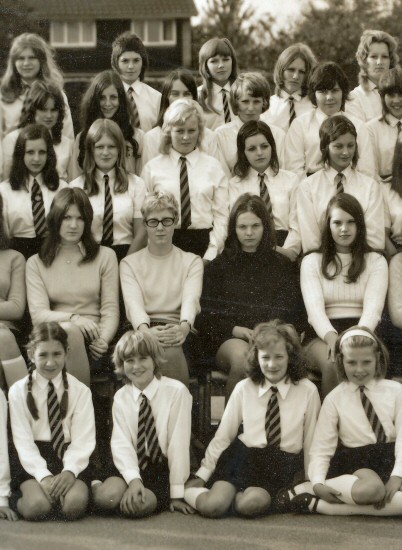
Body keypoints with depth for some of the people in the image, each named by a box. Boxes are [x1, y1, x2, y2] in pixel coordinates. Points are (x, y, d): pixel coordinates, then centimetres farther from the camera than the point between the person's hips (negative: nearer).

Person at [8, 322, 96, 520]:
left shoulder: (80, 391, 4)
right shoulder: (18, 391, 2)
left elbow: (83, 440, -3)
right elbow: (23, 441, -5)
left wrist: (69, 471, -21)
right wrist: (44, 475, -20)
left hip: (70, 459, 1)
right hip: (34, 462, 0)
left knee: (74, 505, -29)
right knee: (36, 507, -28)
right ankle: (21, 498, 6)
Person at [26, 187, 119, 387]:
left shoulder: (105, 256, 17)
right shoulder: (36, 263, 16)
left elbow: (110, 310, 7)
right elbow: (38, 314, 1)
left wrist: (103, 340, -15)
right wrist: (72, 318, -20)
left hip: (90, 338, 0)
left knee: (71, 333, -36)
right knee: (69, 332, -36)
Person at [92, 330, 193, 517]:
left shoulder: (176, 392, -9)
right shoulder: (121, 397, 4)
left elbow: (179, 444, -10)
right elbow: (121, 443, -6)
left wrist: (177, 493, -10)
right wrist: (134, 479, -24)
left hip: (165, 469, -3)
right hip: (134, 467, 3)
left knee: (138, 505, -31)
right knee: (106, 497, -28)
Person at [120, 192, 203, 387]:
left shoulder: (192, 261, 18)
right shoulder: (129, 263, 17)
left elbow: (191, 298, -3)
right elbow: (133, 301, -3)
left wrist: (184, 327, -28)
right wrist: (145, 330, -27)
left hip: (178, 332, 0)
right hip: (143, 330, 0)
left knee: (170, 350, -37)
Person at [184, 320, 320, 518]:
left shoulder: (307, 391, -3)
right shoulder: (244, 389, 1)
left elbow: (310, 442, 4)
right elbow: (223, 436, 4)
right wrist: (201, 475, 3)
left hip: (283, 465, -1)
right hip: (243, 457, 1)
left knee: (251, 504, -32)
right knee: (211, 506, -23)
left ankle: (237, 496, 1)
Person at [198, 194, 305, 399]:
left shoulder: (283, 266, 22)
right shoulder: (219, 266, 20)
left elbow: (296, 313, 15)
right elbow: (206, 315, 11)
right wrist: (235, 329, -8)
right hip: (229, 338, 0)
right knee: (241, 357, -37)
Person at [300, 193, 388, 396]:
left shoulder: (376, 261, 13)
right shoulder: (312, 261, 13)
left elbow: (373, 307, -2)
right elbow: (314, 306, -3)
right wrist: (332, 337, -24)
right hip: (323, 335, 0)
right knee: (333, 364, -35)